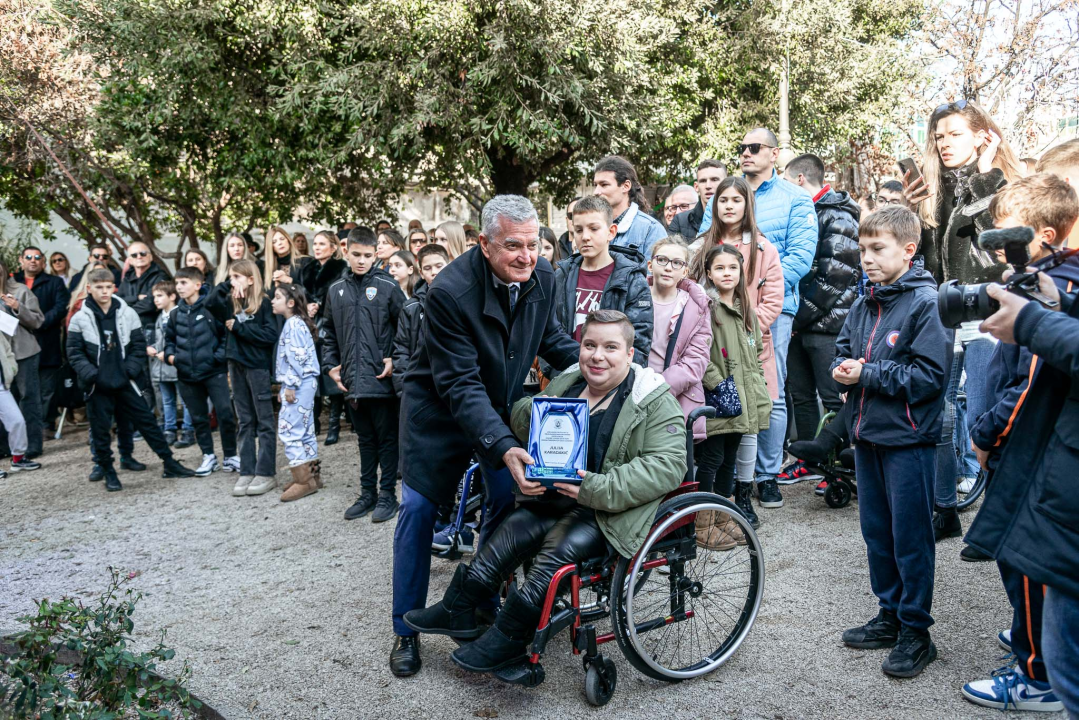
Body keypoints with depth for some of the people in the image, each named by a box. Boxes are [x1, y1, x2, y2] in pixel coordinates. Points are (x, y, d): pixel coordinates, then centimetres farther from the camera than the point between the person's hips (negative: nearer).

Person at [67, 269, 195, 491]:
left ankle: (169, 464, 14)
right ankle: (108, 473, 20)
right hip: (97, 386, -1)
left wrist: (132, 369, -8)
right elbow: (75, 353, -2)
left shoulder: (128, 313, 1)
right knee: (100, 430, 7)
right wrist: (90, 374, -14)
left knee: (147, 421, 6)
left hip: (125, 381, 1)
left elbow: (139, 345, 4)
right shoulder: (80, 319, -3)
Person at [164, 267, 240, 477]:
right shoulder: (176, 314, 10)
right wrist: (170, 354, 4)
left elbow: (226, 333, -6)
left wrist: (220, 356, -15)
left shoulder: (211, 308, -7)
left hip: (214, 372, -5)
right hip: (187, 375, 5)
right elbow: (169, 338, 22)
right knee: (198, 418, 12)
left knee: (225, 413, -6)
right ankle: (208, 456, 24)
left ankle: (230, 456, 8)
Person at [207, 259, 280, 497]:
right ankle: (246, 472, 15)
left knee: (264, 421, 1)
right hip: (236, 365, 6)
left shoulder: (263, 304, -8)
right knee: (244, 422, 10)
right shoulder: (231, 303, 9)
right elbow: (210, 303, -5)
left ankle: (266, 473, 6)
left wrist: (238, 327, -13)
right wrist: (226, 285, -8)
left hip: (258, 366, -6)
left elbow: (271, 334, -17)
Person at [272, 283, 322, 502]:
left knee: (288, 429, -9)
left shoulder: (294, 324, -13)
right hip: (304, 385, 10)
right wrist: (287, 385, 17)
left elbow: (297, 357, -20)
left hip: (299, 384, -10)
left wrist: (290, 385, -19)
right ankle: (312, 474, 19)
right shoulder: (294, 323, 16)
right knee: (304, 429, 13)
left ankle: (304, 480, -6)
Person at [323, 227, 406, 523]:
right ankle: (368, 493, 25)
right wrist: (332, 364, 8)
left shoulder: (388, 286, -5)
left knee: (386, 438, 5)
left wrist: (395, 358, -10)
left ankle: (387, 494, 15)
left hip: (382, 379, -4)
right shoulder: (336, 290, 10)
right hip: (352, 381, 5)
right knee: (365, 438, 15)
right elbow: (329, 332, 17)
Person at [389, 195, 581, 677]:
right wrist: (502, 447, -41)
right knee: (418, 509, -3)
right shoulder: (449, 292, -31)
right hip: (439, 409, -4)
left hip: (500, 407, 5)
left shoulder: (543, 279, -13)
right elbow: (459, 384, -31)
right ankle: (406, 631, 14)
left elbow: (551, 338, 7)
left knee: (508, 501, 3)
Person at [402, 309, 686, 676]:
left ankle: (508, 638, -10)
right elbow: (519, 421, 19)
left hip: (611, 511, -6)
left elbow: (667, 465, -21)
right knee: (509, 534, -13)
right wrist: (537, 411, -8)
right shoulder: (567, 383, 9)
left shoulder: (655, 402, -10)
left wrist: (597, 489, -29)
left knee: (563, 548, -26)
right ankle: (457, 611, 0)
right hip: (557, 494, 6)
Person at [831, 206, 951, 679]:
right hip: (867, 433, 7)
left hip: (909, 439, -7)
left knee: (910, 538, 3)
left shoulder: (927, 303, -13)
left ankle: (915, 632, 18)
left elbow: (929, 376, -19)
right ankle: (890, 616, 31)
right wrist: (843, 370, -6)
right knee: (876, 531, 16)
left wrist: (867, 373, -18)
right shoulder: (864, 305, 8)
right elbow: (843, 352, 16)